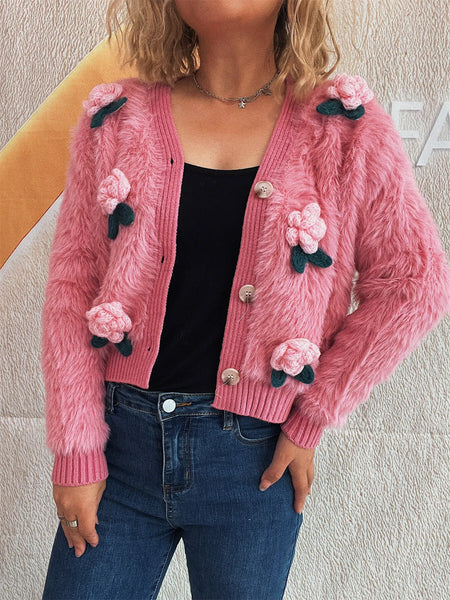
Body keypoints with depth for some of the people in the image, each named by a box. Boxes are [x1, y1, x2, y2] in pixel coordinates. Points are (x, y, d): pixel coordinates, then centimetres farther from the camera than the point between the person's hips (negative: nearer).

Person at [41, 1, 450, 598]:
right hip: (121, 436, 1)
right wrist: (77, 449, -2)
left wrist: (312, 417, -4)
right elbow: (72, 285, 1)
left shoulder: (345, 129, -2)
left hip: (256, 457, 0)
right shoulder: (118, 121, 2)